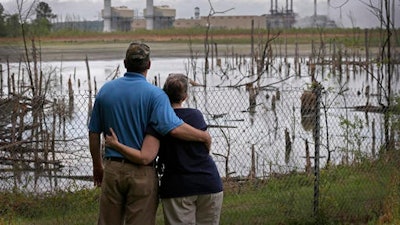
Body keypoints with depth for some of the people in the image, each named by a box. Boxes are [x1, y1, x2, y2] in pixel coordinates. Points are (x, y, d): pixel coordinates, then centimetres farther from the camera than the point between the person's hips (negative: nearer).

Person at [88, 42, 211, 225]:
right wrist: (205, 137, -9)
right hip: (142, 172, -4)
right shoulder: (154, 94, -10)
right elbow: (174, 128, -24)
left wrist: (97, 166, 21)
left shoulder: (105, 91, 5)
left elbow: (94, 133, 9)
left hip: (112, 169, 4)